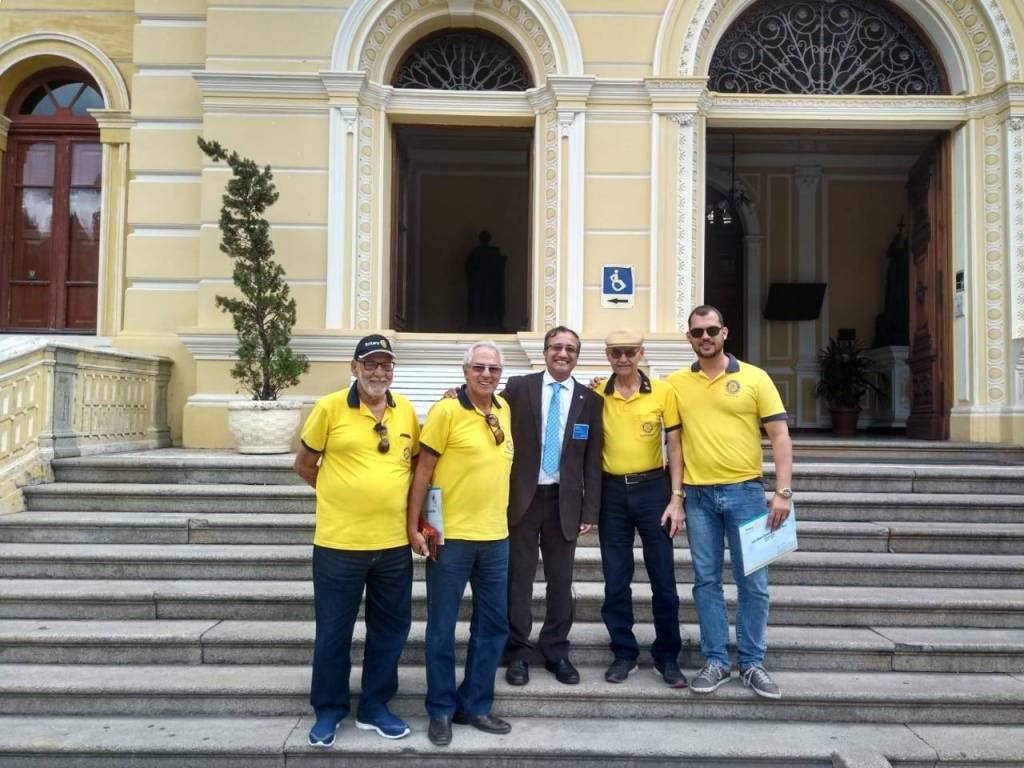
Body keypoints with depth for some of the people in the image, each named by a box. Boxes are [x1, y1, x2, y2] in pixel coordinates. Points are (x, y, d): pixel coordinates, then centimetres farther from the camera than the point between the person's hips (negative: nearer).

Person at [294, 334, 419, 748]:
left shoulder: (406, 411, 3)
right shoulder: (330, 407, -7)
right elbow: (303, 463, 2)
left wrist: (403, 503, 7)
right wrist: (340, 492, 3)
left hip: (394, 542, 4)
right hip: (339, 541, -3)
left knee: (390, 629, 13)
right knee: (333, 632, 10)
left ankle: (374, 706, 31)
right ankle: (328, 710, 29)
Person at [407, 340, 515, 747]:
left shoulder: (504, 409, 7)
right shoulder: (446, 410, -11)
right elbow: (423, 470, -10)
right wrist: (413, 526, -12)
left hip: (495, 535, 6)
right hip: (451, 535, -6)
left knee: (494, 624, 12)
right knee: (442, 627, 6)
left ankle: (475, 705, 27)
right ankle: (441, 710, 22)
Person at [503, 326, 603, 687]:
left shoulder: (590, 399, 4)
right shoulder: (518, 387, 0)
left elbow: (592, 461, 4)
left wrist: (590, 510, 1)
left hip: (564, 501, 1)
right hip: (522, 497, -1)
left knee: (560, 581, 9)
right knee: (518, 579, 6)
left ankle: (556, 652, 25)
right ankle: (518, 653, 20)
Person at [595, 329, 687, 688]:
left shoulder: (663, 392, -3)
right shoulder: (596, 396, 0)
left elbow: (674, 446, -1)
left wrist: (676, 499, -6)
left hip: (652, 488, -1)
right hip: (612, 492, 1)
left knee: (663, 578, 5)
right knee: (616, 580, 8)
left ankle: (667, 656, 21)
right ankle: (624, 653, 23)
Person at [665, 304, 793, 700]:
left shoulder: (754, 377, -2)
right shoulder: (676, 383, 4)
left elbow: (780, 436, -2)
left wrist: (783, 492, -10)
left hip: (745, 491, -1)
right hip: (698, 495, 2)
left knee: (753, 583, 6)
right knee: (706, 581, 9)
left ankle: (752, 664, 21)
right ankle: (715, 661, 22)